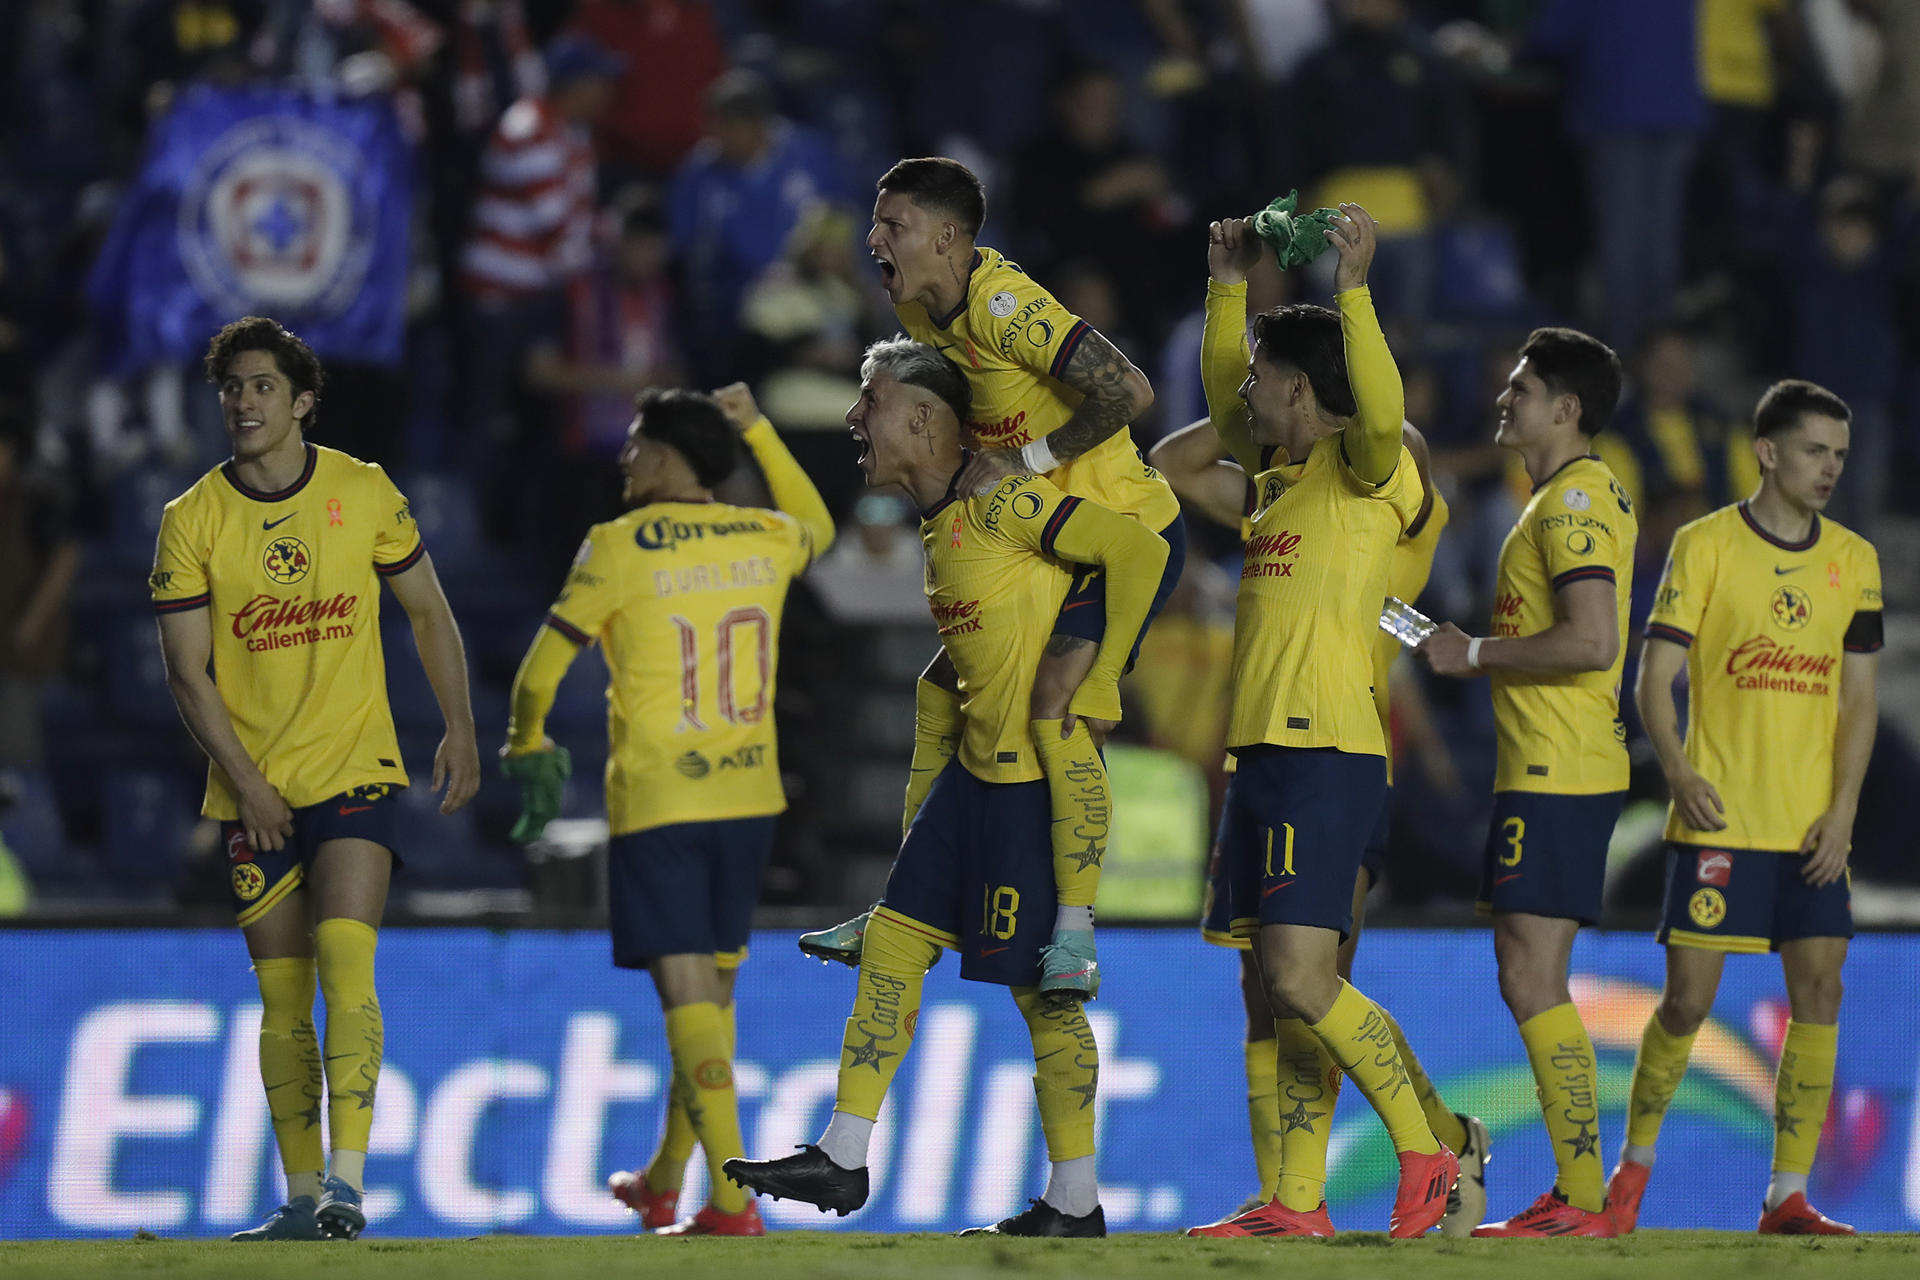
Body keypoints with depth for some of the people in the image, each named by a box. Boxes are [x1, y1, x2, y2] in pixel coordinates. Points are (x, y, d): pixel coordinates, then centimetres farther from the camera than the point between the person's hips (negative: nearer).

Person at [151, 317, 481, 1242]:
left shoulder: (364, 494, 0)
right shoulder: (191, 521, -1)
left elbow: (427, 611, 12)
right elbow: (187, 671, -1)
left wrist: (459, 729, 4)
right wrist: (245, 782, -9)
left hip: (354, 769, -2)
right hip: (251, 791, 2)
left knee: (344, 963, -18)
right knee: (282, 998, 5)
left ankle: (347, 1183, -21)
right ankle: (302, 1199, 11)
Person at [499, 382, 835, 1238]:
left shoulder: (618, 549, -9)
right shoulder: (767, 540, 5)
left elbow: (543, 666, -2)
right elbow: (817, 527, 31)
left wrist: (525, 741, 17)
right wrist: (758, 431, 33)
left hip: (656, 807, -5)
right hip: (748, 801, 5)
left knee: (688, 996, -7)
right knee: (713, 989, 16)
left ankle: (732, 1200, -16)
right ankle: (664, 1181, 30)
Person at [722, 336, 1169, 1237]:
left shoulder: (1002, 504, -16)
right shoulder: (941, 520, 12)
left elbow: (1141, 551, -22)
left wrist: (1101, 685, -18)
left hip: (1037, 777, -10)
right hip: (978, 767, 10)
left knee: (1041, 986, -4)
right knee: (892, 942, 9)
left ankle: (1075, 1205, 4)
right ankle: (842, 1160, 14)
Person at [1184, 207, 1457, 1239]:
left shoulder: (1364, 473, -6)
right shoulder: (1277, 471, 17)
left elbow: (1380, 410, -27)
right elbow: (1220, 397, 34)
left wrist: (1353, 288, -30)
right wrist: (1227, 282, 27)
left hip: (1325, 754, -9)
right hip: (1261, 756, 9)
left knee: (1301, 982, -16)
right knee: (1276, 994, 6)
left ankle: (1424, 1154, -6)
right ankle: (1297, 1203, 7)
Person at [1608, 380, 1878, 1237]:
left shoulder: (1853, 560, 8)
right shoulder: (1705, 545, -3)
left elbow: (1857, 699, 9)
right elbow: (1653, 680, -3)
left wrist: (1844, 807, -3)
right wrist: (1679, 772, -19)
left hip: (1813, 827, 4)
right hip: (1719, 817, -3)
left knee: (1818, 989, -4)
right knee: (1689, 995, -4)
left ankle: (1788, 1196, 2)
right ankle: (1635, 1158, 18)